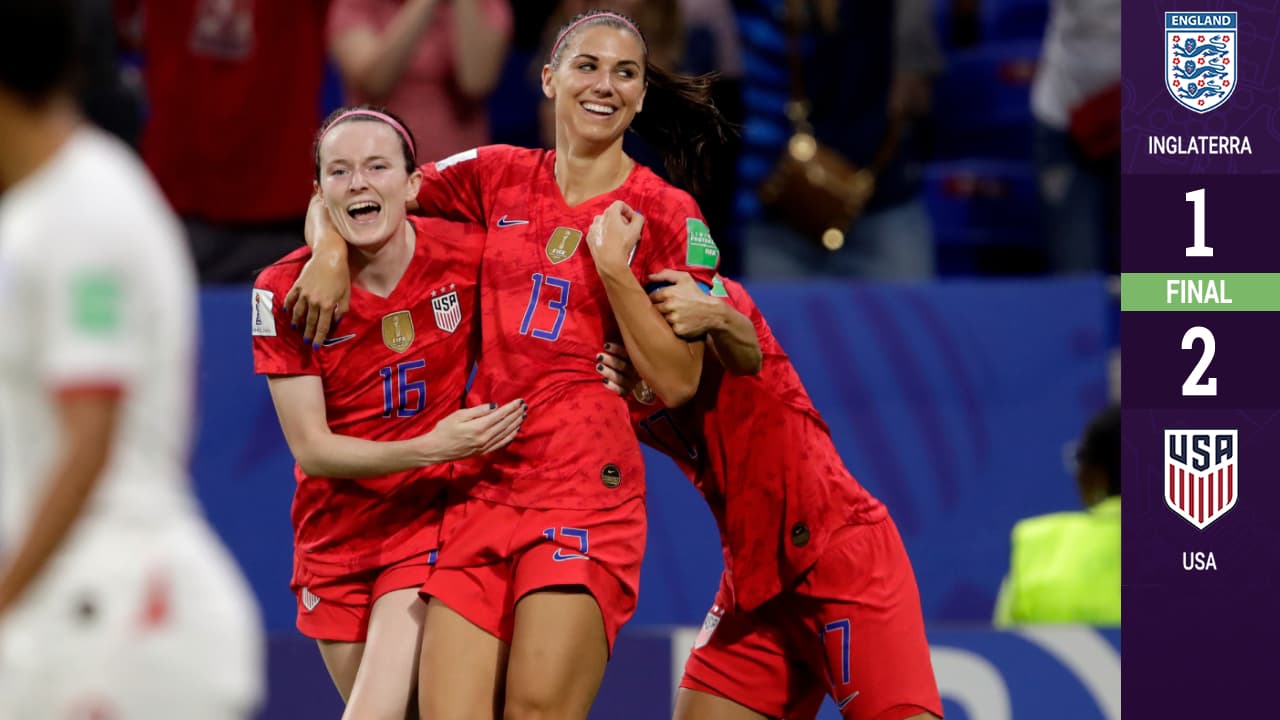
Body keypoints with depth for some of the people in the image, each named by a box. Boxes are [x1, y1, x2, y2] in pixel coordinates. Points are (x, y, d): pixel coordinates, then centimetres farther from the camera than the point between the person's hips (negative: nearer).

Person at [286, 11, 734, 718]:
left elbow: (676, 382, -2)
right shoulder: (498, 176, 11)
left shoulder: (667, 216, 2)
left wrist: (614, 268, -9)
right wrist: (330, 255, 4)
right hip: (482, 488, 4)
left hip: (586, 492, -4)